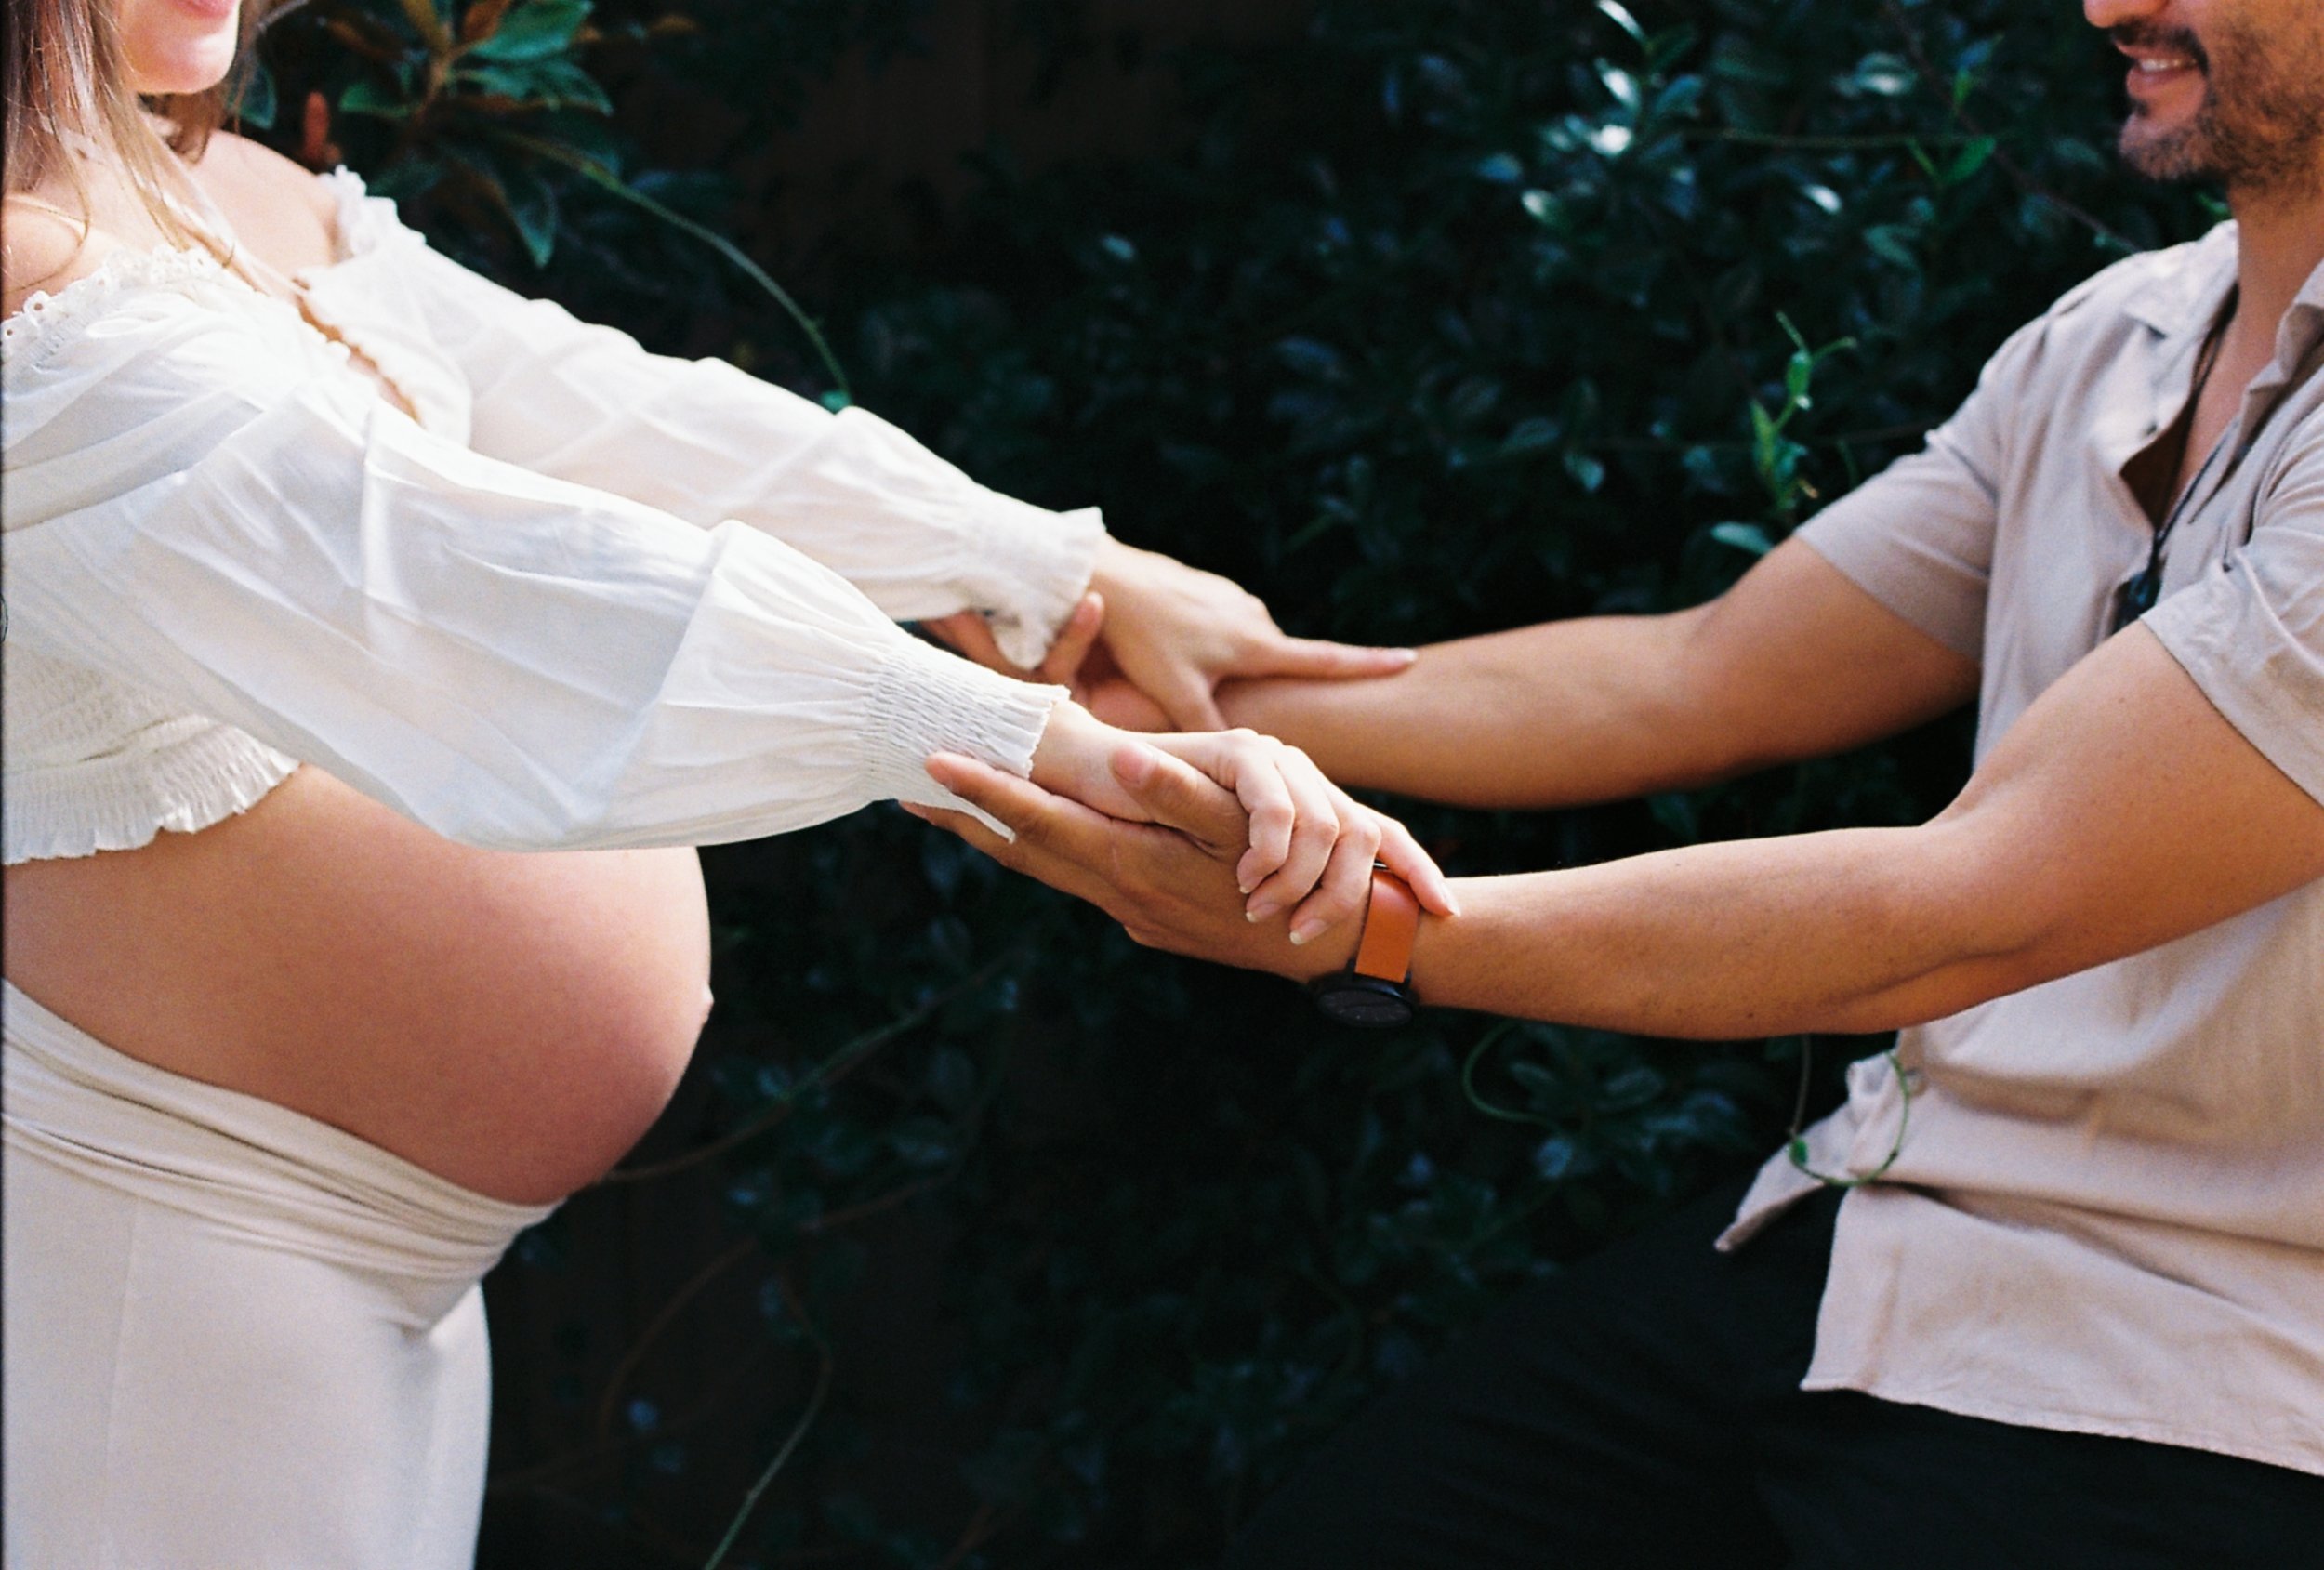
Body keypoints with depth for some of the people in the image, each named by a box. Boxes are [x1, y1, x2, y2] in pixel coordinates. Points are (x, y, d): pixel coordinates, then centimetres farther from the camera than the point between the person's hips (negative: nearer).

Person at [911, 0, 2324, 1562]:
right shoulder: (2121, 336, 8)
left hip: (2176, 1417, -7)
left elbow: (1979, 910, -24)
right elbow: (1693, 679, 12)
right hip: (1864, 1248, 7)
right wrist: (1212, 687, 6)